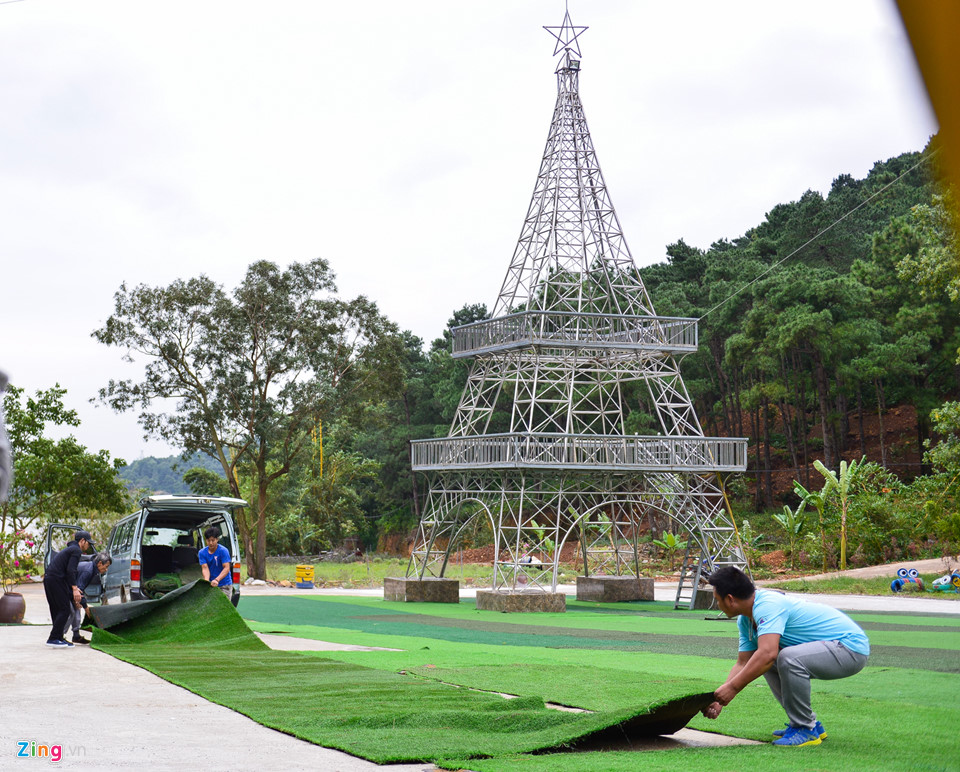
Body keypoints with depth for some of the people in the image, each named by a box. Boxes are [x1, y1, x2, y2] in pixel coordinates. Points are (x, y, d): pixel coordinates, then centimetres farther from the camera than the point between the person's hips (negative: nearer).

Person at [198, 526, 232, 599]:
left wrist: (217, 580, -33)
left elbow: (226, 568, -19)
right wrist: (207, 580, -29)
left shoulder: (223, 551, -12)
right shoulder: (202, 553, 1)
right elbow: (205, 568, -8)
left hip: (224, 585, -4)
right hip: (210, 585, 4)